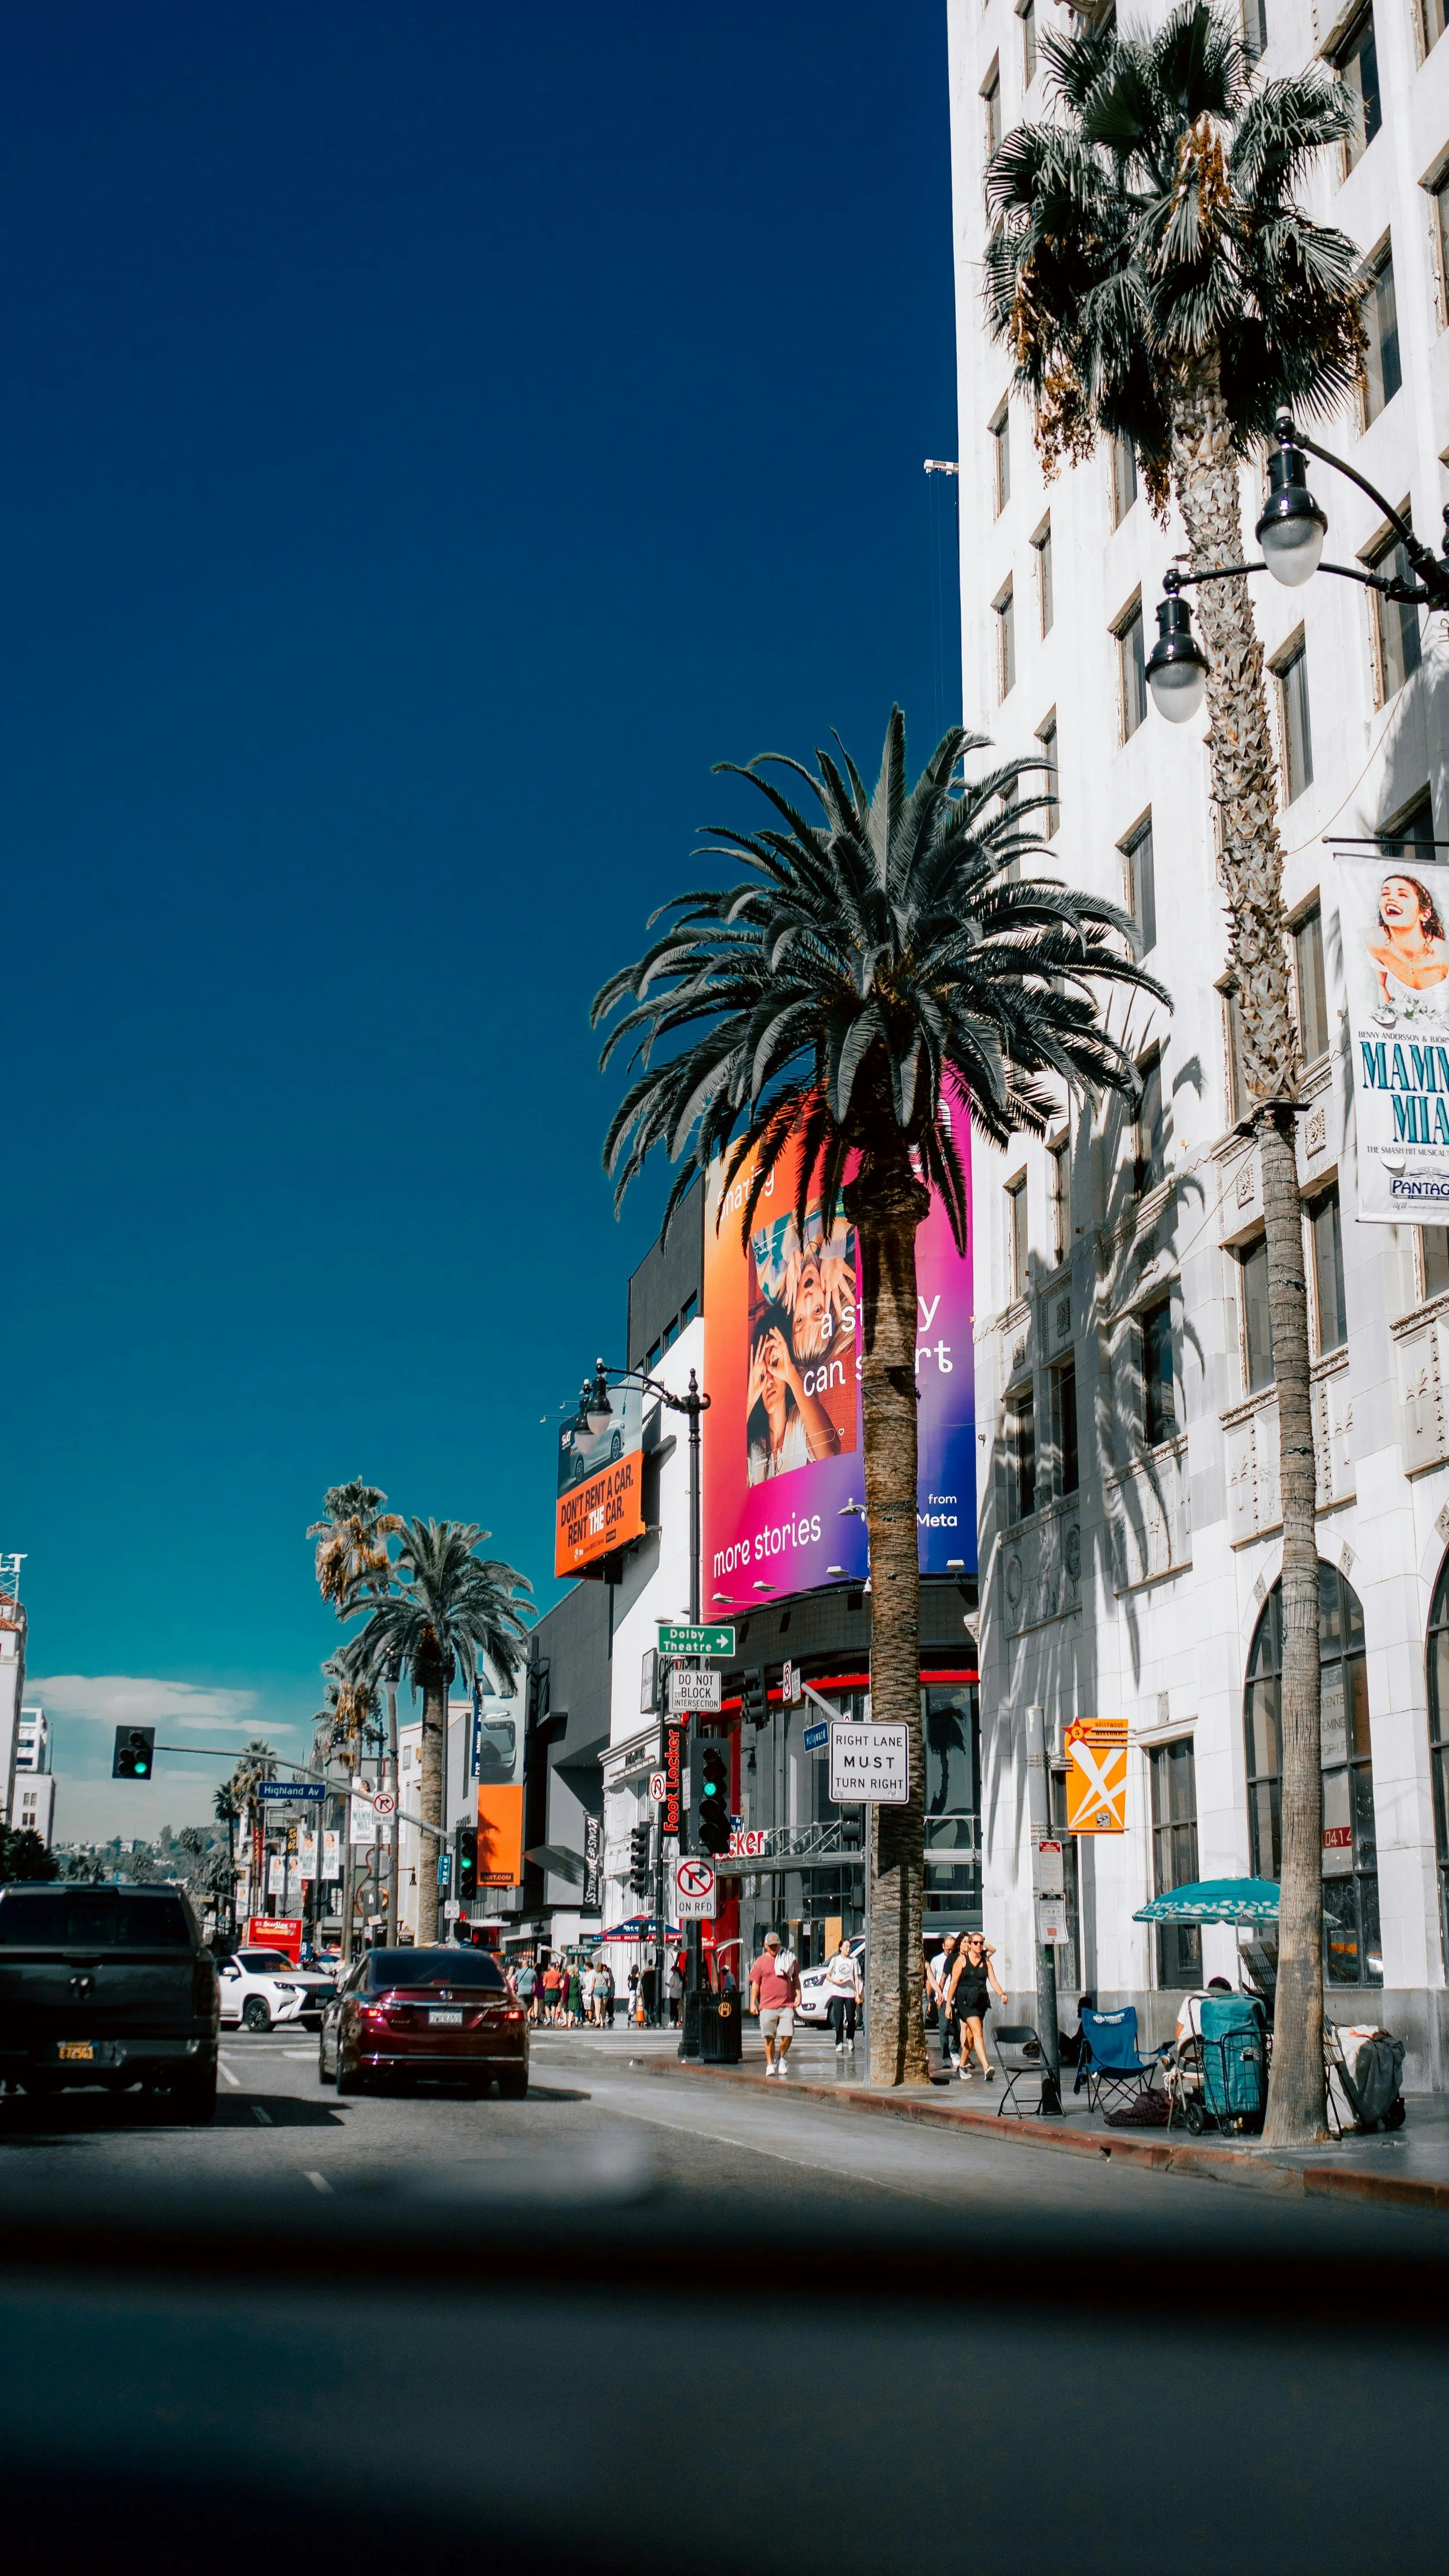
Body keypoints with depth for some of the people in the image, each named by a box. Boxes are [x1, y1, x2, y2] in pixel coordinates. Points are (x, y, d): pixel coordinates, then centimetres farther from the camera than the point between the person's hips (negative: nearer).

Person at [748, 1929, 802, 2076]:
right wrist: (753, 2003, 1)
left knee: (788, 2035, -6)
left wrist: (798, 1995, 4)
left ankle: (781, 2058, 18)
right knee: (769, 2037, 0)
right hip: (767, 2006, -1)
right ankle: (770, 2064, 11)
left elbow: (796, 1979, 16)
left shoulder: (789, 1958, 11)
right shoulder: (761, 1962, 7)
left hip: (787, 2005, 1)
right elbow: (755, 1984, 8)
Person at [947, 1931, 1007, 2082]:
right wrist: (949, 2003, -4)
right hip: (965, 2000, -5)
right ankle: (987, 2068, -30)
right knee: (978, 2032, -19)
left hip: (981, 2000, 5)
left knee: (971, 2035, 13)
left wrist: (1001, 1994, -16)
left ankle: (963, 2065, 32)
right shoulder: (962, 1959, -2)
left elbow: (993, 1980, 3)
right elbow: (954, 1982, -2)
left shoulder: (986, 1961, 11)